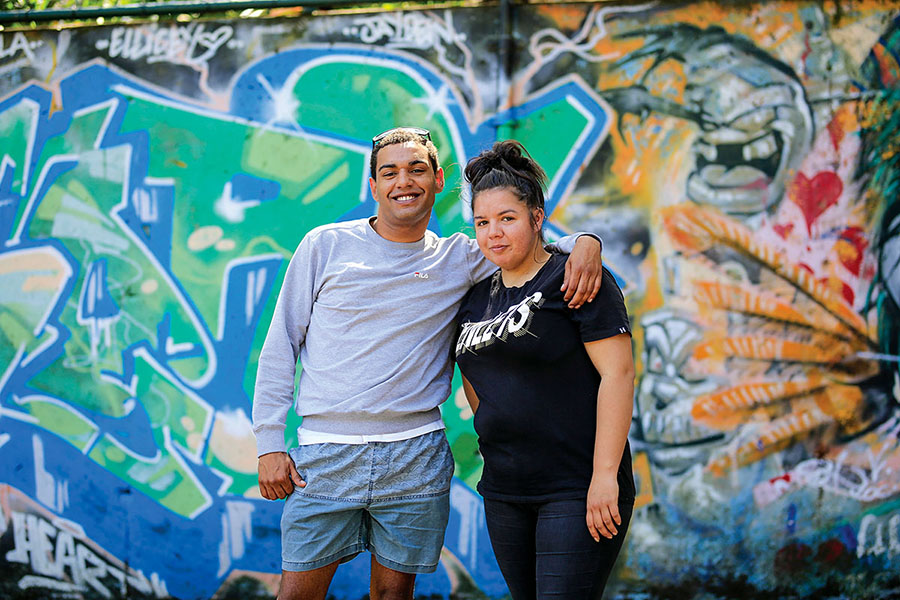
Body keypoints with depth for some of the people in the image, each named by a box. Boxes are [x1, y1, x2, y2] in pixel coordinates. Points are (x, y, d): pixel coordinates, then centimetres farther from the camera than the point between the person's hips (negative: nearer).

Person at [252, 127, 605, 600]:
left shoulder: (460, 259, 8)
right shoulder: (325, 246, 4)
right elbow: (281, 344, 6)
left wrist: (584, 242, -11)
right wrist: (270, 442, 0)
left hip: (416, 458, 1)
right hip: (325, 453, -1)